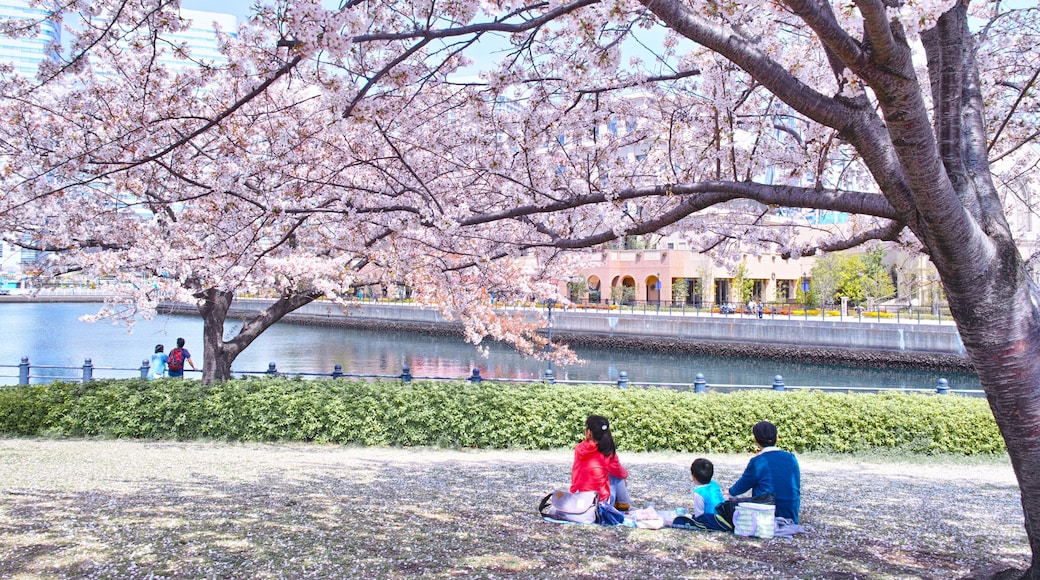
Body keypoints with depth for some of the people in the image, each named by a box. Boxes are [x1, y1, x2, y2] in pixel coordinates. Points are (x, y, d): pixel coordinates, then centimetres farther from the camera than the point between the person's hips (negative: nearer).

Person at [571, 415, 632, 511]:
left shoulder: (578, 449, -1)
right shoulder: (607, 454, -13)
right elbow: (621, 474, 3)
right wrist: (626, 473, 28)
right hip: (601, 502, -4)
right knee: (616, 475, 18)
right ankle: (624, 503, 26)